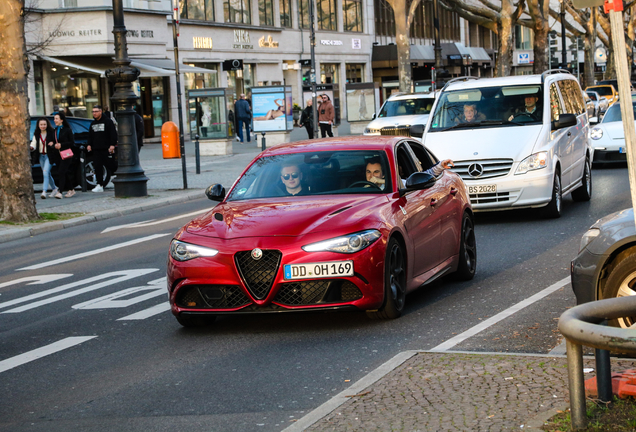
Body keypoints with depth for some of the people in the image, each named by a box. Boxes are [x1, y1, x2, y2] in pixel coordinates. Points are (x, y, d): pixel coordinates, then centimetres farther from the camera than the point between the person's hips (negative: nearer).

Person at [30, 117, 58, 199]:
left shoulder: (51, 133, -6)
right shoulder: (36, 134, 6)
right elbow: (34, 144, -2)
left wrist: (53, 144, -23)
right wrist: (31, 147, -24)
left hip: (49, 156, -5)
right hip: (41, 156, 6)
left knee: (45, 172, -18)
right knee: (47, 174, 15)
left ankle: (44, 191, -24)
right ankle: (54, 189, 32)